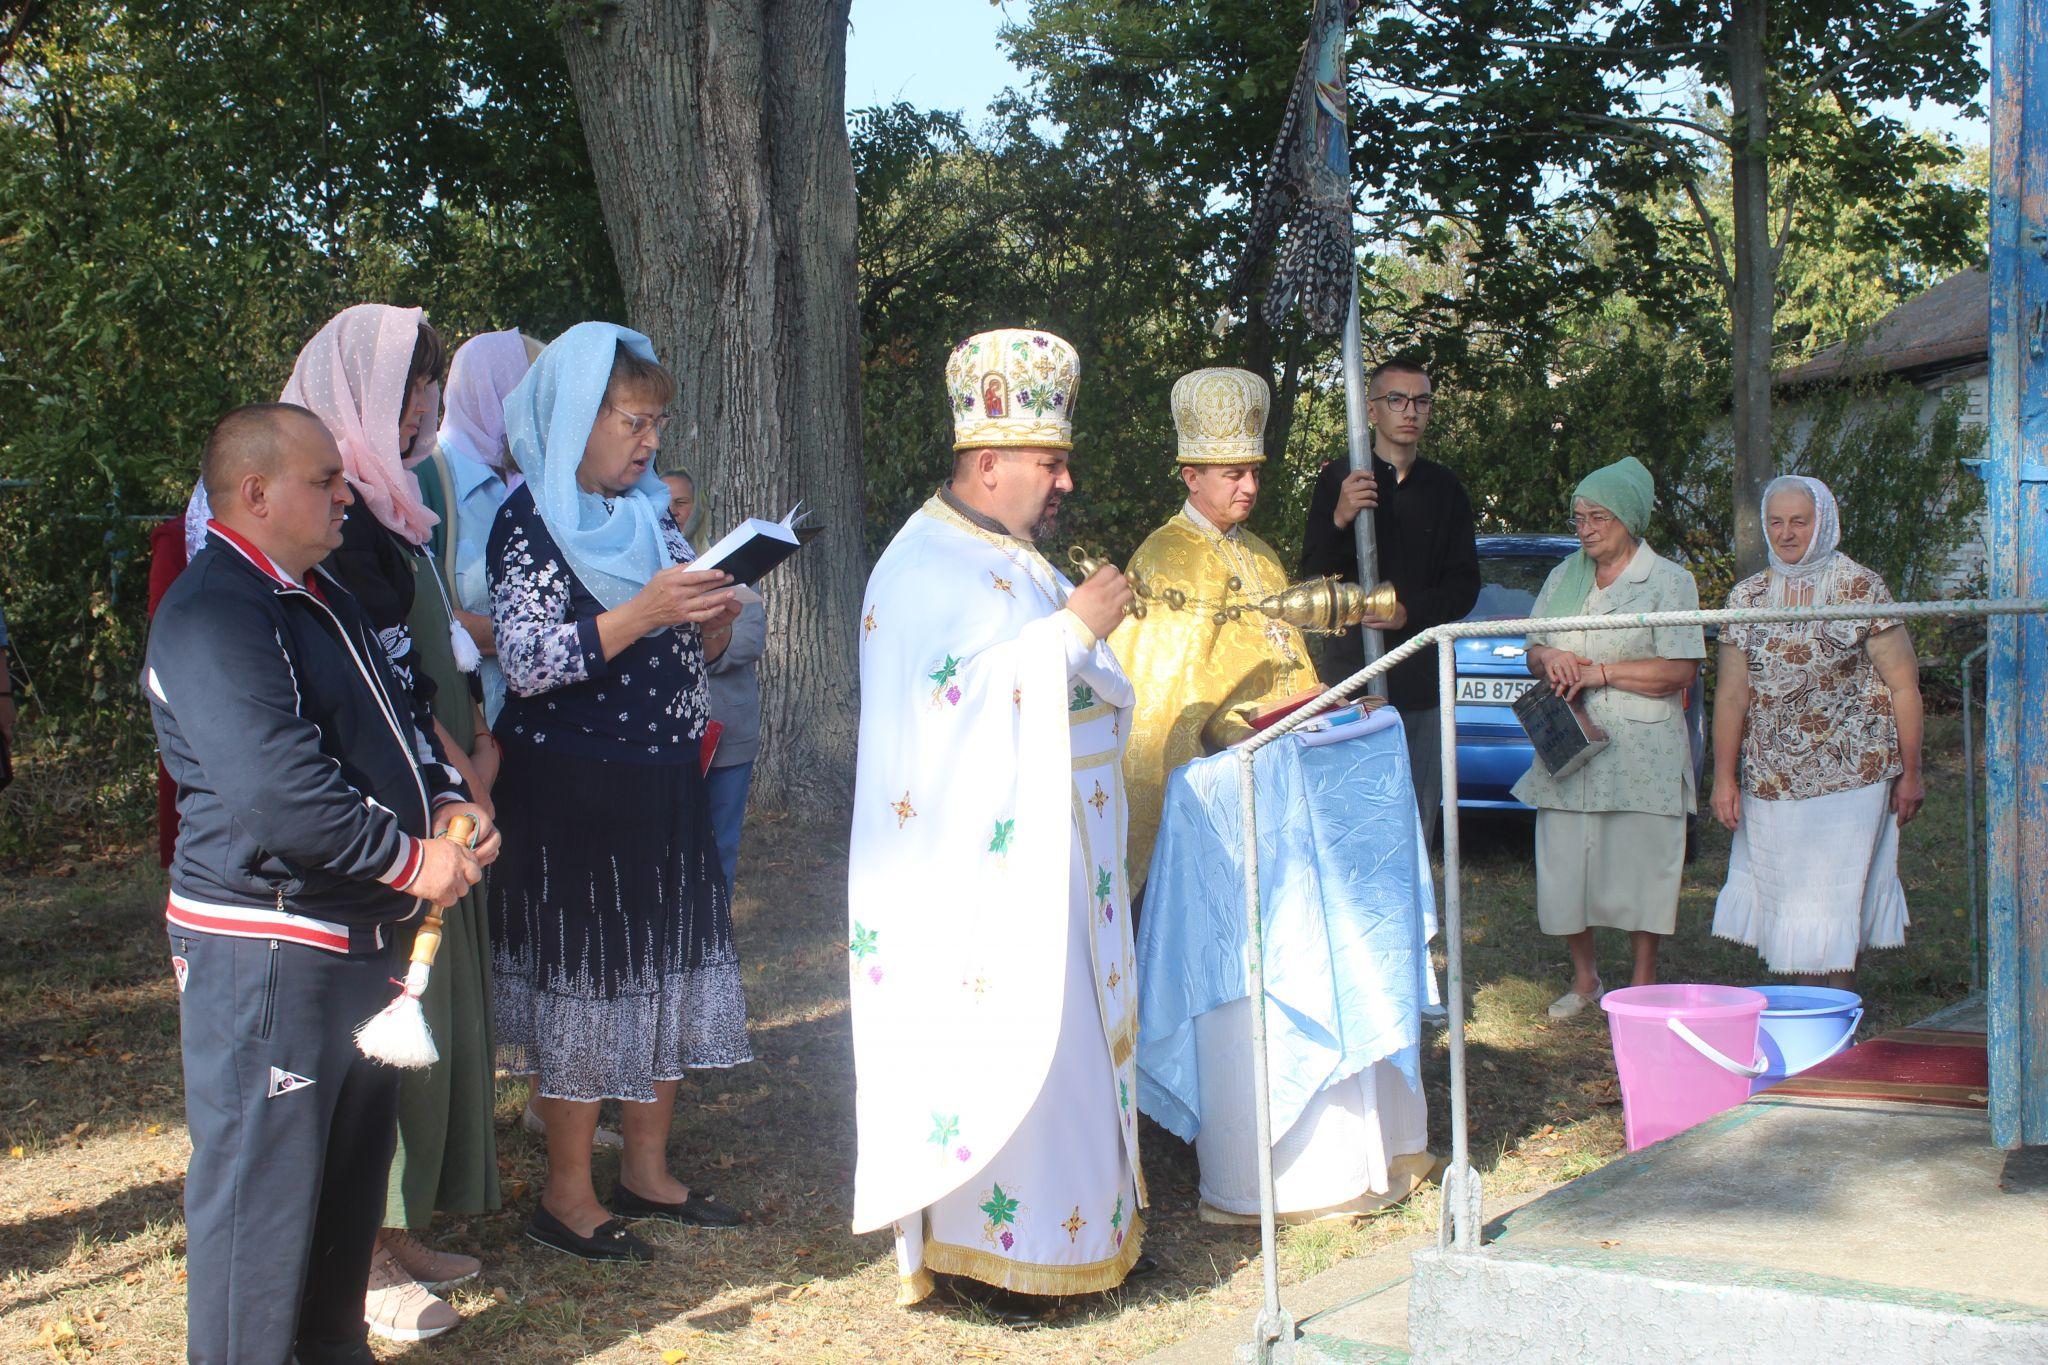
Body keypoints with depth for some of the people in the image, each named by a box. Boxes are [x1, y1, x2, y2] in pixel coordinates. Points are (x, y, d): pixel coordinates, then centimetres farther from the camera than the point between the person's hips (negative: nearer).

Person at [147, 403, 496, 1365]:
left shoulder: (322, 599, 16)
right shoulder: (213, 617, -17)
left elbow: (391, 724, 25)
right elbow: (279, 790, -27)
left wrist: (443, 800, 5)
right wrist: (412, 860, -19)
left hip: (361, 940, 10)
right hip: (264, 951, -10)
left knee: (353, 1167, 20)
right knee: (261, 1182, -2)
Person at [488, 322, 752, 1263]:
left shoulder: (650, 515, 13)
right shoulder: (531, 520, -9)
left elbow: (685, 648, 18)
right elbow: (525, 662, -18)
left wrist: (712, 617, -4)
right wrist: (642, 614, -25)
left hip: (662, 786, 7)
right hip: (572, 790, -7)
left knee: (667, 967, 10)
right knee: (586, 976, -1)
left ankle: (647, 1168, 23)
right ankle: (567, 1195, 10)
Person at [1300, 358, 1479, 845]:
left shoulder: (1445, 489, 14)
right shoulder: (1338, 480, 5)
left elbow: (1464, 586, 11)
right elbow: (1313, 576, -1)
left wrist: (1411, 612, -8)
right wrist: (1338, 521, -20)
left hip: (1423, 678, 3)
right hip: (1354, 672, -3)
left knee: (1419, 818, 2)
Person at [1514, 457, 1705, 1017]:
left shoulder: (1669, 582, -1)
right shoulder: (1563, 577, 16)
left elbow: (1679, 671, -10)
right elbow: (1533, 650, 17)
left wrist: (1599, 672, -14)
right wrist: (1550, 659, -7)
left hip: (1641, 753, -5)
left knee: (1639, 866, -1)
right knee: (1563, 864, 5)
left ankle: (1643, 982, 12)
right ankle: (1583, 976, 22)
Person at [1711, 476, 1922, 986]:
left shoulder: (1862, 590, -3)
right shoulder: (1748, 596, 8)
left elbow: (1903, 685, -2)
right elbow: (1731, 693, 7)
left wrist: (1910, 772, -3)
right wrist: (1724, 776, 3)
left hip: (1849, 773, -4)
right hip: (1770, 781, 4)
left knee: (1834, 895, -5)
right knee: (1787, 896, 5)